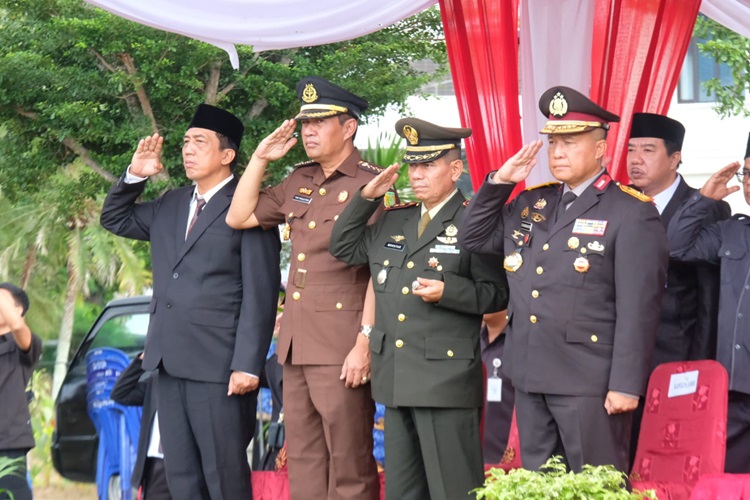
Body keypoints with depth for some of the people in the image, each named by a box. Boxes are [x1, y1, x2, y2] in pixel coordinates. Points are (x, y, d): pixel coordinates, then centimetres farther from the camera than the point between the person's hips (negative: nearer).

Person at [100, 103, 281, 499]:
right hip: (171, 363, 7)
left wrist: (247, 364, -17)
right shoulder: (170, 206, 17)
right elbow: (114, 219, 29)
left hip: (220, 365, -7)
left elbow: (260, 295, -10)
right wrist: (134, 175, 11)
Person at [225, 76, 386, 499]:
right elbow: (239, 217, 21)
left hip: (342, 349, -8)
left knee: (348, 465, -5)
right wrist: (260, 159, 12)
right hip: (296, 345, 8)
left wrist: (364, 344, -18)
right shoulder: (299, 183, 17)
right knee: (303, 460, 10)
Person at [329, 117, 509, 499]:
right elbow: (343, 248, 24)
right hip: (396, 382, 7)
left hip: (446, 380, -7)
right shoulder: (392, 222, 17)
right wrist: (366, 198, 13)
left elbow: (496, 293, -7)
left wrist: (446, 291, -22)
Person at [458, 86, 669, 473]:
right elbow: (473, 239, 20)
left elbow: (639, 307, -12)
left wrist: (626, 384, -16)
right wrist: (499, 182, 6)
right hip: (530, 380, 7)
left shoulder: (632, 213, -7)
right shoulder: (530, 204, 14)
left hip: (589, 383, -7)